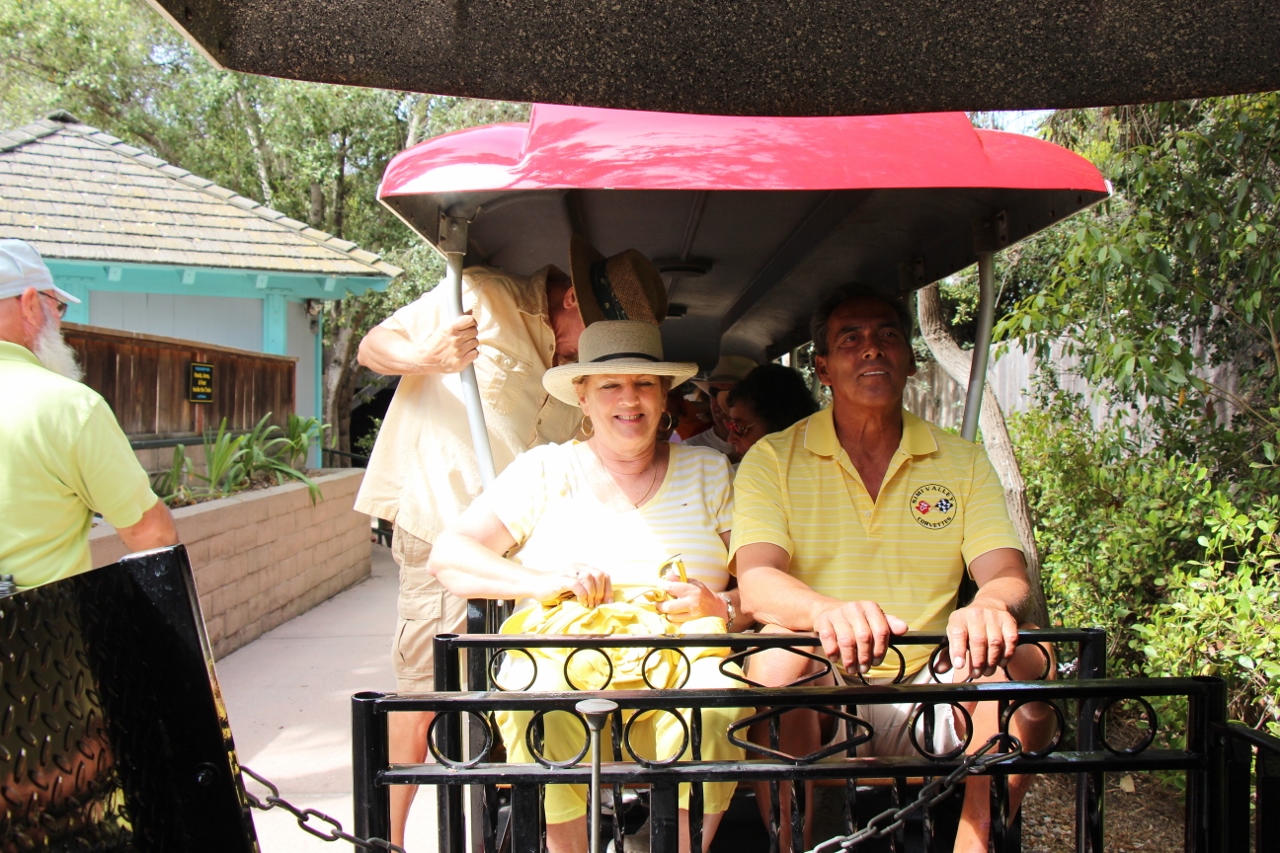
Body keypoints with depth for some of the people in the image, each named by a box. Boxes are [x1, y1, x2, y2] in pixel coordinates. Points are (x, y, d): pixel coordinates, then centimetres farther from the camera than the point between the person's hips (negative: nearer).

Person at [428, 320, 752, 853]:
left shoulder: (710, 473, 18)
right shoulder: (546, 470, 14)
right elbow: (447, 558, 5)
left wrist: (721, 608, -10)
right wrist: (541, 582, -11)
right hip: (561, 658, 0)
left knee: (714, 704, -33)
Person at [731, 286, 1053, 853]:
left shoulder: (962, 462, 10)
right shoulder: (773, 459, 3)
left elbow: (1007, 577, -1)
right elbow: (756, 583, -12)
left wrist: (991, 608, -28)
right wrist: (830, 611, -36)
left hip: (927, 697, 2)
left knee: (1024, 662, -23)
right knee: (778, 656, -32)